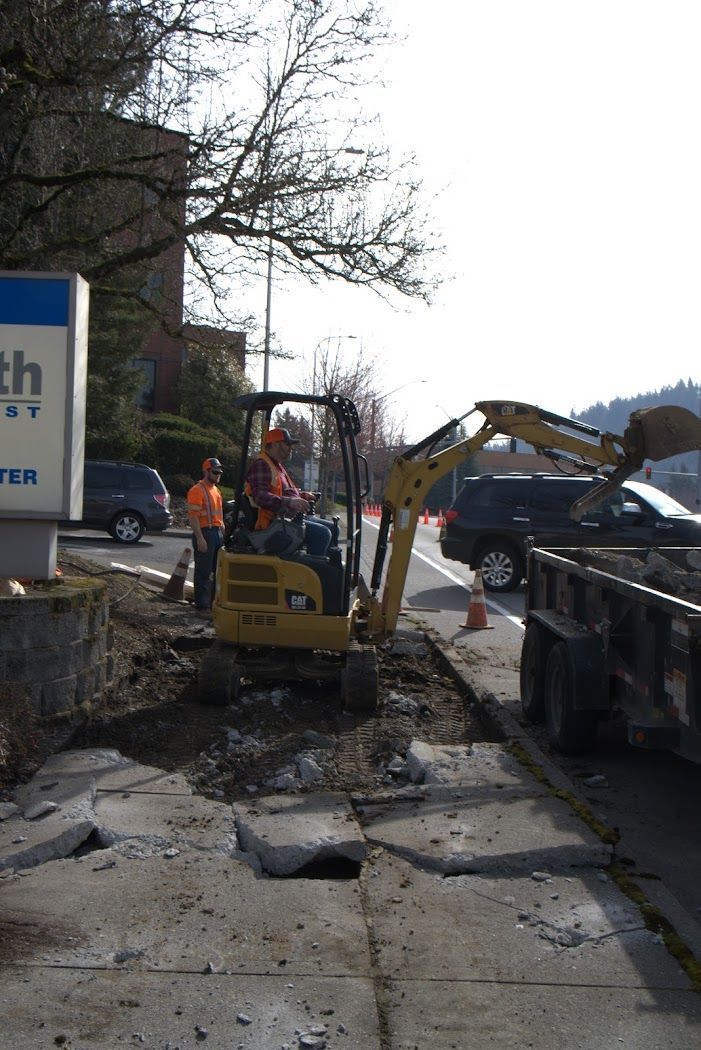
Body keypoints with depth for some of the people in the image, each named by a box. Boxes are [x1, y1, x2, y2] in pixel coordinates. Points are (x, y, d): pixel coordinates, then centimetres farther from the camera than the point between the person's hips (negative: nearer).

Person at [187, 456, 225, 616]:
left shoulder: (215, 490, 19)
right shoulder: (197, 490, -10)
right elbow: (193, 516, -17)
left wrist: (223, 532, 19)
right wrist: (200, 538, -23)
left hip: (218, 533, 9)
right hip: (205, 533, -9)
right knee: (203, 573, -6)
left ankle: (215, 602, 21)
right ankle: (202, 607, -3)